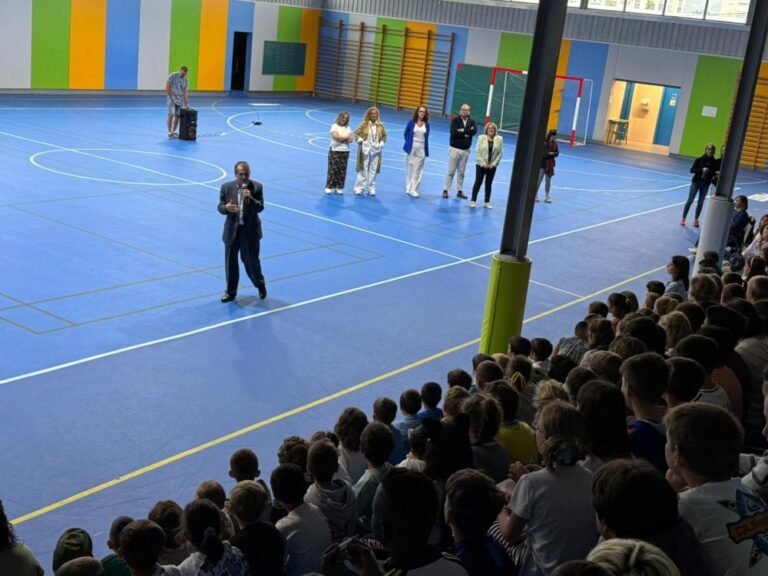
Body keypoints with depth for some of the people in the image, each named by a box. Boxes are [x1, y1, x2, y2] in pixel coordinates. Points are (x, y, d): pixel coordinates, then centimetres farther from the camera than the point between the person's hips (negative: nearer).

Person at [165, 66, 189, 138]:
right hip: (172, 98, -5)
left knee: (178, 116, 3)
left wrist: (186, 104, 3)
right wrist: (171, 97, -13)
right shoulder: (173, 76, -6)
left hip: (180, 99, 5)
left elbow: (185, 92, 8)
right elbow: (167, 87, -8)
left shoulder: (185, 80, 9)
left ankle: (174, 131, 13)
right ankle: (170, 132, -6)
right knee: (171, 115, -10)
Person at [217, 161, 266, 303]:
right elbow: (220, 206, -1)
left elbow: (260, 207, -13)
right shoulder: (226, 187, -2)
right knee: (230, 262, 9)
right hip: (232, 230, 2)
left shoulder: (257, 187, -7)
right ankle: (230, 292, 23)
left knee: (251, 260, 6)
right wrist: (226, 208, -24)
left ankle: (260, 285, 32)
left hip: (250, 230, -2)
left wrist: (250, 198, -30)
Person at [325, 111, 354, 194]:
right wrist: (346, 137, -5)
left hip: (345, 151, 4)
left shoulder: (348, 128, 11)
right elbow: (336, 136, -17)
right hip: (334, 150, -4)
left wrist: (341, 138, -11)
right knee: (333, 169, -6)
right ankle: (329, 187, -1)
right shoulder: (334, 126, -2)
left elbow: (351, 139, 0)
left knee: (342, 170, 2)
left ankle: (339, 187, 8)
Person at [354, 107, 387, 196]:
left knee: (373, 170, 5)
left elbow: (384, 136, 14)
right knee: (363, 169, 2)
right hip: (365, 150, -2)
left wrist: (382, 143, 2)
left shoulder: (380, 125, 1)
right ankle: (359, 188, 8)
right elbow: (356, 133, 0)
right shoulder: (364, 124, -6)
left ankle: (371, 189, 13)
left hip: (376, 150, 2)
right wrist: (360, 141, -10)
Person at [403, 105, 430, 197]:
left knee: (417, 170, -2)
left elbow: (426, 137, 8)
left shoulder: (426, 124, 1)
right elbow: (405, 134, 6)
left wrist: (426, 151, 6)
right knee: (410, 168, 7)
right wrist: (409, 142, 9)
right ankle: (408, 188, 16)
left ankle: (413, 189, -1)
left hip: (421, 149, 1)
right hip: (411, 148, -1)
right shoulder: (411, 122, -4)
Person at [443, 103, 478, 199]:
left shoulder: (472, 122, 5)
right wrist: (467, 133, -14)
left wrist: (463, 131, -19)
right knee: (451, 171, -1)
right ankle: (445, 190, 3)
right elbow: (454, 133, -19)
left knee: (461, 172, 9)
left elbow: (474, 131, -15)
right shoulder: (455, 120, -4)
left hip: (465, 150, 3)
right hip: (455, 149, -3)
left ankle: (459, 191, 15)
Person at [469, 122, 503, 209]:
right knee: (478, 182, 0)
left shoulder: (499, 139, -2)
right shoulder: (481, 138, -5)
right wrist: (483, 163, -11)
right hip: (481, 164, -1)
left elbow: (500, 153, -2)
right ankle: (473, 200, 8)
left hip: (492, 166, 1)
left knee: (489, 183, 8)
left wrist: (493, 164, -7)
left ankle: (487, 202, 16)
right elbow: (478, 152, -6)